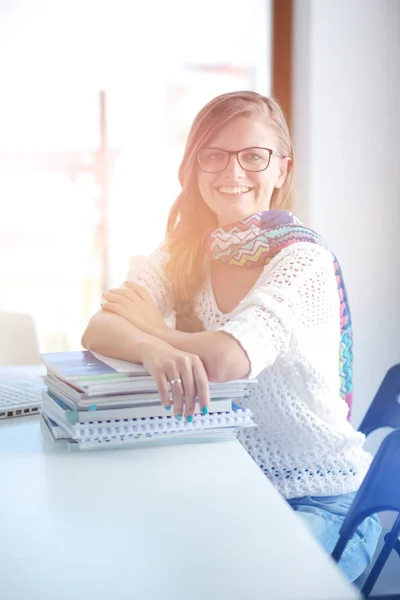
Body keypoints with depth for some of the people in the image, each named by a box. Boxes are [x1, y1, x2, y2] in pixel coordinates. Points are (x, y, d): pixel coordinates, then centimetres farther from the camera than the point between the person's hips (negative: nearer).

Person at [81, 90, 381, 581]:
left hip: (321, 502, -5)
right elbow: (96, 331, -12)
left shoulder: (304, 261, -15)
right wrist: (152, 349, -35)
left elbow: (224, 360, -29)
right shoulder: (185, 255, 2)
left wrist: (145, 320, -12)